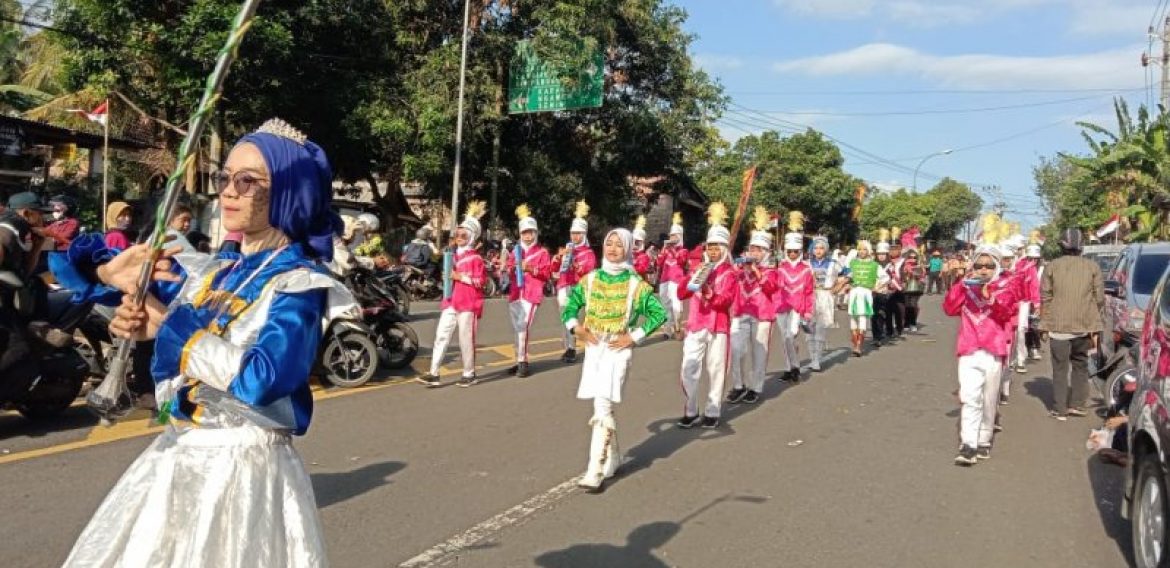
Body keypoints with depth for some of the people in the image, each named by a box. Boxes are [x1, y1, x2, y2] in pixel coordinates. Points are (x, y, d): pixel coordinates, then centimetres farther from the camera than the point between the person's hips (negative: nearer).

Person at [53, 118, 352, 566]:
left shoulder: (297, 284, -12)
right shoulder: (206, 272, 7)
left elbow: (261, 380, -29)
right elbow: (78, 261, 16)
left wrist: (170, 325, -17)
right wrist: (113, 273, -9)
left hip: (243, 468, -7)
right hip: (174, 457, 7)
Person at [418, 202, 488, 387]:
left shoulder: (476, 258, -6)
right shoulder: (453, 255, 16)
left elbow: (480, 281, -13)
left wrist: (461, 277, -17)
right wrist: (448, 276, 7)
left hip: (468, 302, -7)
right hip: (451, 301, 7)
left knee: (466, 338, 0)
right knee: (441, 334, 1)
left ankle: (470, 374, 14)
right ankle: (434, 374, 3)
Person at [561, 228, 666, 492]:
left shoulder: (635, 283, -4)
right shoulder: (590, 279, 6)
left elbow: (658, 313, -5)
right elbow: (570, 305, 15)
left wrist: (634, 336, -10)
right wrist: (577, 327, -2)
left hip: (618, 350, -4)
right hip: (593, 348, 5)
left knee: (602, 406, -14)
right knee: (604, 406, 13)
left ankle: (595, 472, -13)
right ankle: (613, 459, 30)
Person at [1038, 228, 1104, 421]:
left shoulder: (1052, 266, -2)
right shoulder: (1092, 266, 2)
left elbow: (1045, 297, -2)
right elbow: (1099, 297, 2)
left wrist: (1045, 322, 7)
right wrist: (1093, 318, 16)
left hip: (1058, 325, -2)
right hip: (1085, 325, 2)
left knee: (1060, 368, 5)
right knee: (1080, 364, 18)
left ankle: (1059, 409, 7)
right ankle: (1076, 403, 16)